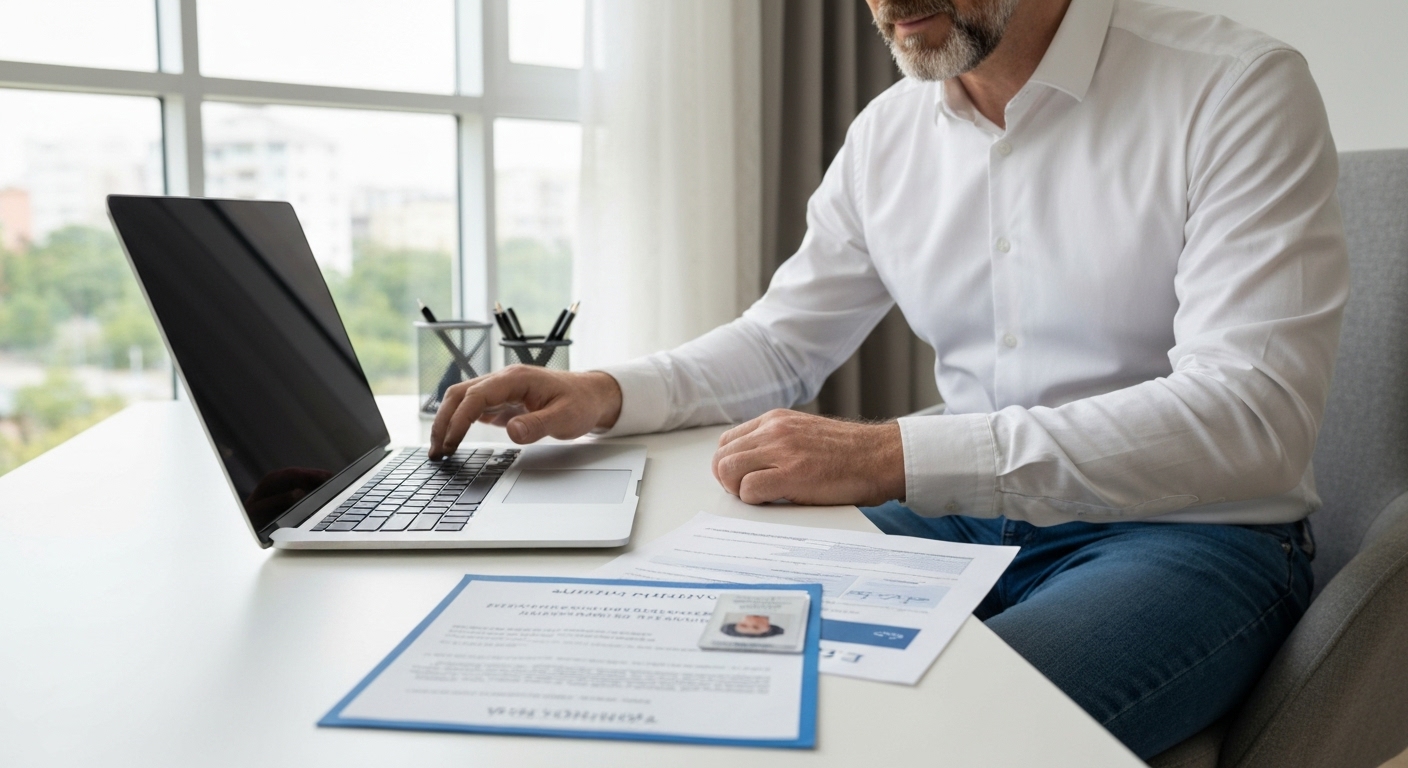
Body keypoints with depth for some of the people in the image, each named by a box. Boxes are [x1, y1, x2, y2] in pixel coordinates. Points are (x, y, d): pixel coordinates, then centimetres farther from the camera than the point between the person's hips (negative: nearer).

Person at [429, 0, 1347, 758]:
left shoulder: (1238, 88, -12)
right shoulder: (886, 135, 5)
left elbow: (1252, 417, -23)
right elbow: (783, 341, 14)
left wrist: (895, 455, -32)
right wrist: (607, 394, -7)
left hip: (1190, 533, -4)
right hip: (962, 519, 5)